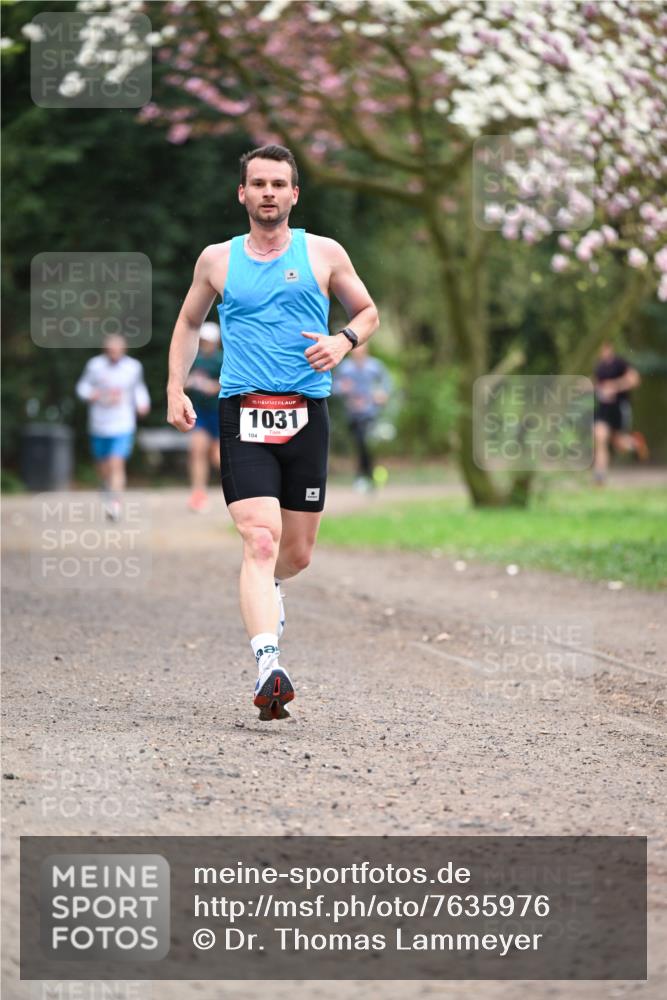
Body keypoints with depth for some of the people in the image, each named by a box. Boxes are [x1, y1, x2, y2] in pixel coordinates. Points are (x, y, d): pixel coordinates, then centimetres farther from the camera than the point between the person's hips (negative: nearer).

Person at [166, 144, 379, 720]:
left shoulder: (324, 254, 8)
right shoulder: (217, 260, 9)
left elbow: (368, 312, 18)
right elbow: (189, 323, 23)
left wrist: (344, 341, -3)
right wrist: (175, 389, 11)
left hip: (307, 415, 2)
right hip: (243, 414, -1)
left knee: (298, 553, 8)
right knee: (260, 539, -19)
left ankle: (268, 587, 45)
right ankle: (268, 664, -29)